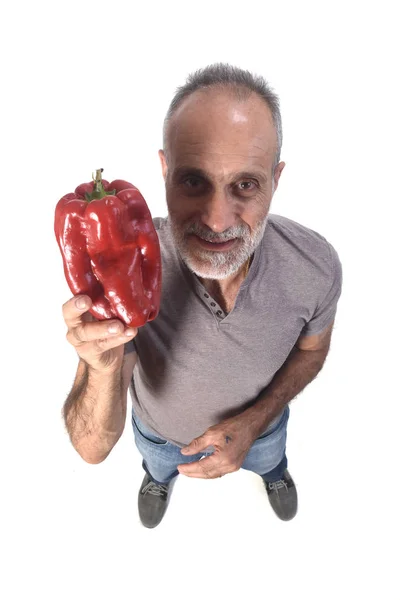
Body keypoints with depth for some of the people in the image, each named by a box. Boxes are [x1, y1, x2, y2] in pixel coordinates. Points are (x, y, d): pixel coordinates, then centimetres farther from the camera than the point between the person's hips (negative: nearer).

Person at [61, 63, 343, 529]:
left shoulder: (316, 266, -35)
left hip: (259, 421, 2)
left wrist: (253, 422, -25)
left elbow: (311, 348, -10)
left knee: (269, 457, 37)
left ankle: (273, 471, 77)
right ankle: (160, 476, 76)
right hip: (160, 429, 0)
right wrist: (104, 368, -56)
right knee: (161, 463, 36)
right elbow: (93, 449, -34)